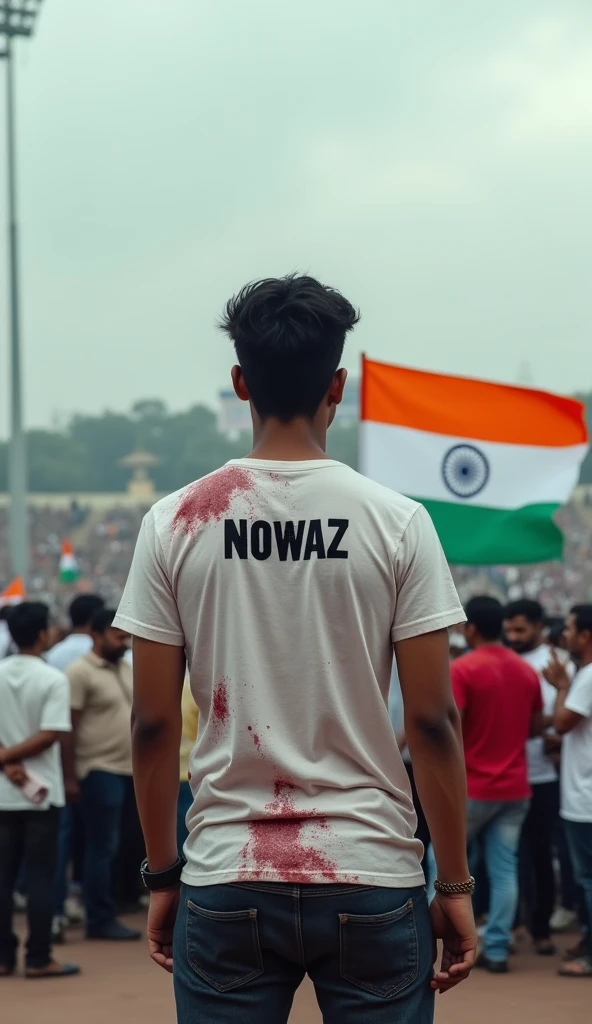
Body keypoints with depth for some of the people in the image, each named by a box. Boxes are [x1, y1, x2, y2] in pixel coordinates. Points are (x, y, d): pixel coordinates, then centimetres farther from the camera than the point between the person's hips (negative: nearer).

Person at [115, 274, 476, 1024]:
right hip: (371, 878, -1)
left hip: (227, 880, 1)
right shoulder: (396, 522, -4)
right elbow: (431, 720, -5)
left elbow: (154, 722, 0)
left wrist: (161, 876, 10)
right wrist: (455, 885, 3)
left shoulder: (175, 522, -1)